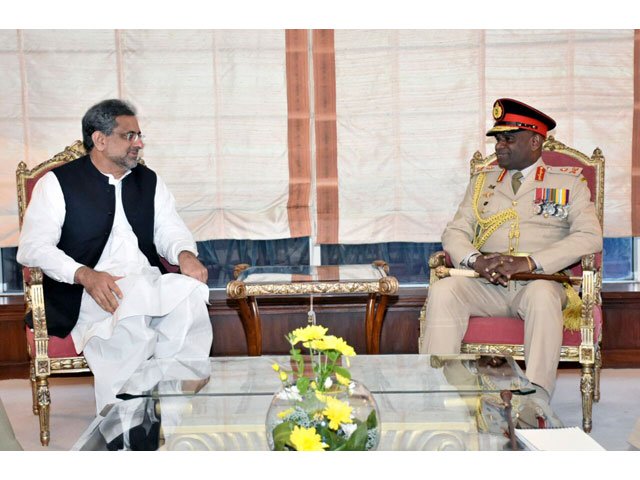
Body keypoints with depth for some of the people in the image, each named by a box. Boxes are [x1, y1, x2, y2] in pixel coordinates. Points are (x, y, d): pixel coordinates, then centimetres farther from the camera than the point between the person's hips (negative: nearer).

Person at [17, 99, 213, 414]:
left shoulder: (149, 181, 21)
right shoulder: (57, 183, 6)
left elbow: (170, 231, 17)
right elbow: (32, 246, -4)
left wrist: (185, 254, -10)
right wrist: (85, 275, -21)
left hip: (149, 283, 4)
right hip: (87, 293, -4)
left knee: (191, 292, -29)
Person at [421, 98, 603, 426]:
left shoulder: (569, 182, 12)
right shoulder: (483, 179, 22)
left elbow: (590, 236, -3)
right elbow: (455, 232, 13)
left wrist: (529, 262, -18)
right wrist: (475, 260, -12)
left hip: (540, 282, -3)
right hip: (485, 284, 3)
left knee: (542, 295, -38)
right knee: (442, 291, -28)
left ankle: (534, 404, -41)